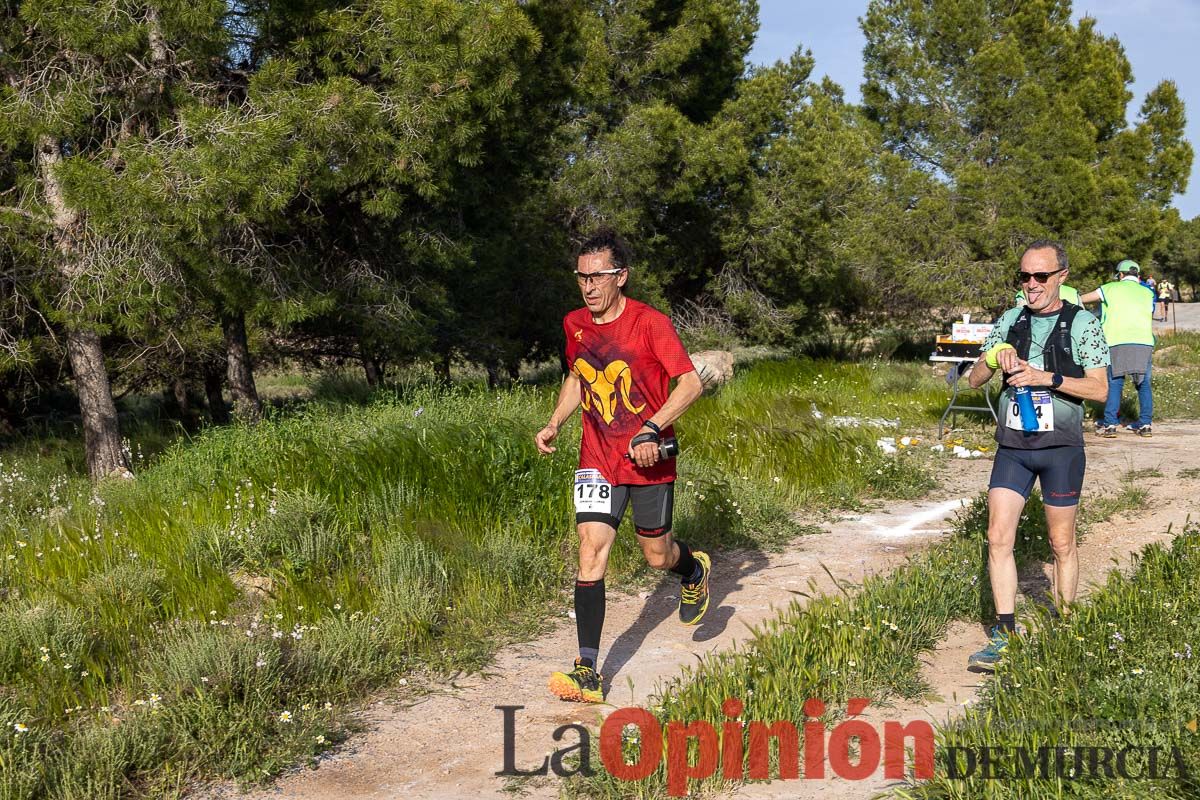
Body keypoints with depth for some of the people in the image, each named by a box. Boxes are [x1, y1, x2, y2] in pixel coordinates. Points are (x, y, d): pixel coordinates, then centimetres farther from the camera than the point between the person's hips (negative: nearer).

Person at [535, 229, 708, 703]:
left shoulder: (650, 323, -14)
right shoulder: (575, 324, 3)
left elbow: (690, 383, -15)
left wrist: (651, 429, -26)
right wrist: (554, 424, 6)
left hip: (648, 461, -3)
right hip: (597, 461, 3)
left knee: (657, 556, 10)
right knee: (591, 553, -10)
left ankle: (694, 569, 48)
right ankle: (588, 673, -9)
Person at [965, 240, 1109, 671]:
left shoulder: (1083, 324, -4)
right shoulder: (1009, 321, 8)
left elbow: (1100, 390, -9)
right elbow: (974, 380, 9)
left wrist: (1046, 377, -20)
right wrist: (994, 360, -12)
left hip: (1061, 446, -3)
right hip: (1012, 445, 3)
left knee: (1062, 544, 7)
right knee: (998, 538, -3)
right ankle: (1004, 635, 5)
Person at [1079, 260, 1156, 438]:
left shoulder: (1112, 288, 12)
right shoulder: (1147, 293, 20)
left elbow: (1081, 299, 15)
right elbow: (1150, 321, 21)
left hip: (1118, 342, -2)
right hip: (1144, 342, 2)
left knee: (1114, 382, 3)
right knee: (1144, 384, 12)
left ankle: (1110, 424, -2)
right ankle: (1145, 424, 10)